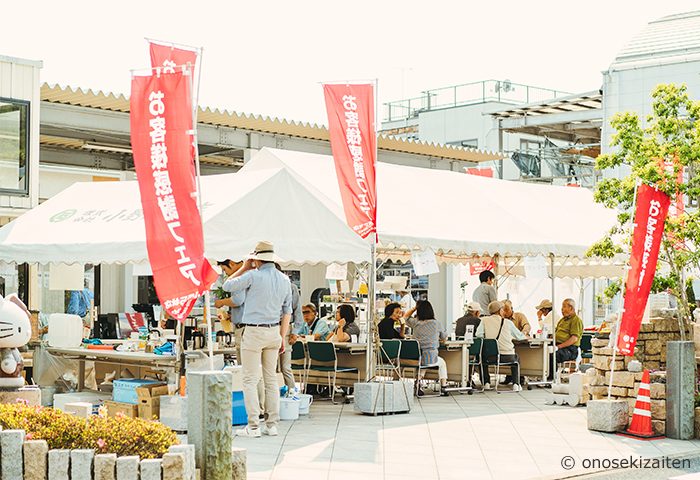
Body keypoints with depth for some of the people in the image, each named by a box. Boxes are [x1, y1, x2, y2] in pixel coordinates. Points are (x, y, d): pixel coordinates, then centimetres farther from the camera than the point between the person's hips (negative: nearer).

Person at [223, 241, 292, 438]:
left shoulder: (253, 276, -13)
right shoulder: (284, 279, 5)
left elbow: (227, 286, 0)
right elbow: (287, 311, 9)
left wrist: (244, 268, 9)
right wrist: (282, 338, 15)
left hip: (254, 332, -6)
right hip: (274, 332, 6)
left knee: (250, 380, -1)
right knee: (271, 379, 12)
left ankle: (253, 427, -4)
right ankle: (272, 424, 13)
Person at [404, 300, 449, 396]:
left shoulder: (415, 323, -1)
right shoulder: (436, 323, -3)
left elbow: (405, 317, 21)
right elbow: (443, 338, 14)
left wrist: (415, 308, 17)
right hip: (431, 358, -1)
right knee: (442, 362, 32)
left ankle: (418, 383, 24)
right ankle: (443, 387, 26)